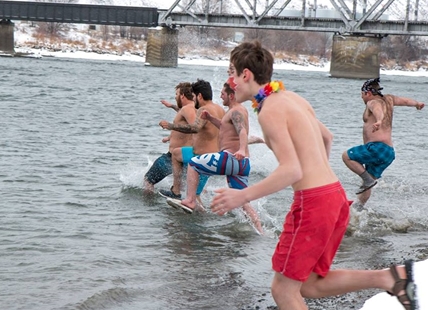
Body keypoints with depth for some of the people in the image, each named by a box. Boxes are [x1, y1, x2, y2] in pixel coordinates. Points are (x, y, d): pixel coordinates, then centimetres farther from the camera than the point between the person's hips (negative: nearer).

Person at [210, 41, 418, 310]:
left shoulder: (270, 110, -13)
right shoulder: (294, 98, 14)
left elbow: (291, 170, -22)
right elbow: (327, 137, 30)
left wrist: (242, 196, -19)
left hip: (313, 202, -9)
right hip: (336, 195, 9)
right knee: (309, 286, 15)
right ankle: (392, 277, 5)